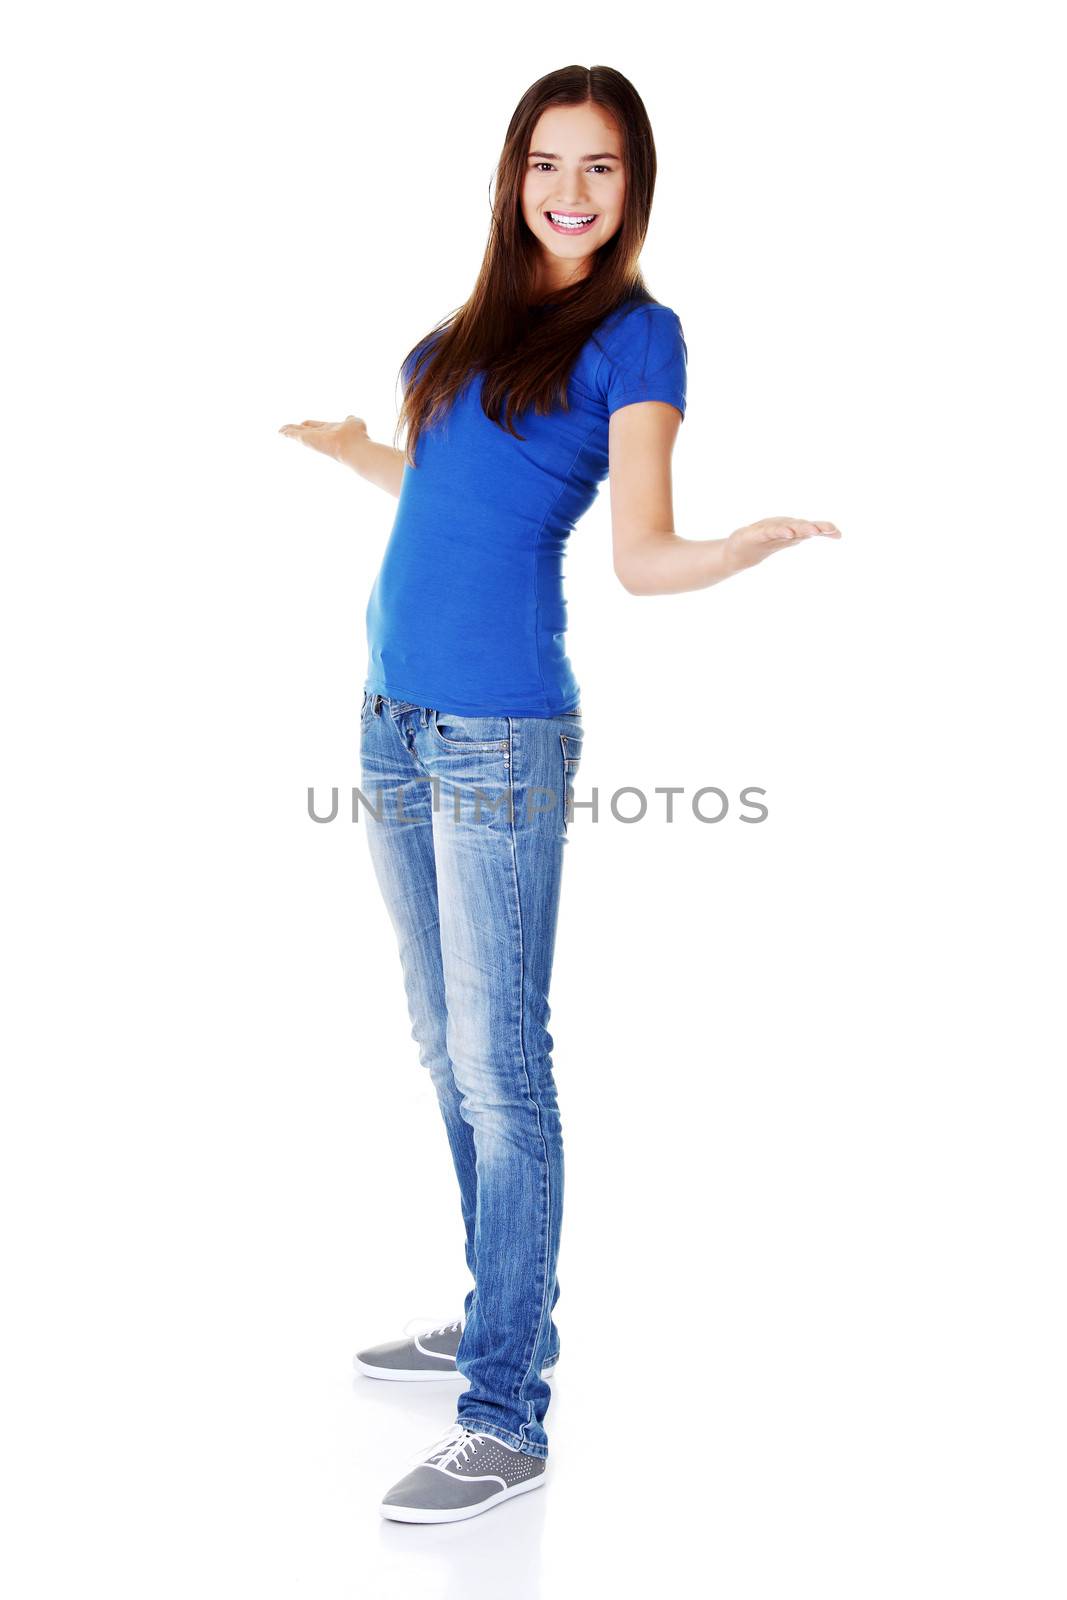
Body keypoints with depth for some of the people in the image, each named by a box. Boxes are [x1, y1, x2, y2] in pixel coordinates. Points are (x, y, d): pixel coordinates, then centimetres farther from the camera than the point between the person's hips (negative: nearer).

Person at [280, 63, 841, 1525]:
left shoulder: (635, 333, -2)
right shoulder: (481, 320, 16)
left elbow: (644, 555, -8)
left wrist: (758, 541, -27)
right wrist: (352, 447, 39)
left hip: (500, 737, -7)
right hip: (395, 717, 7)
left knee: (500, 1064, -5)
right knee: (447, 1047, 15)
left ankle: (508, 1419, 5)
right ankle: (502, 1319, 31)